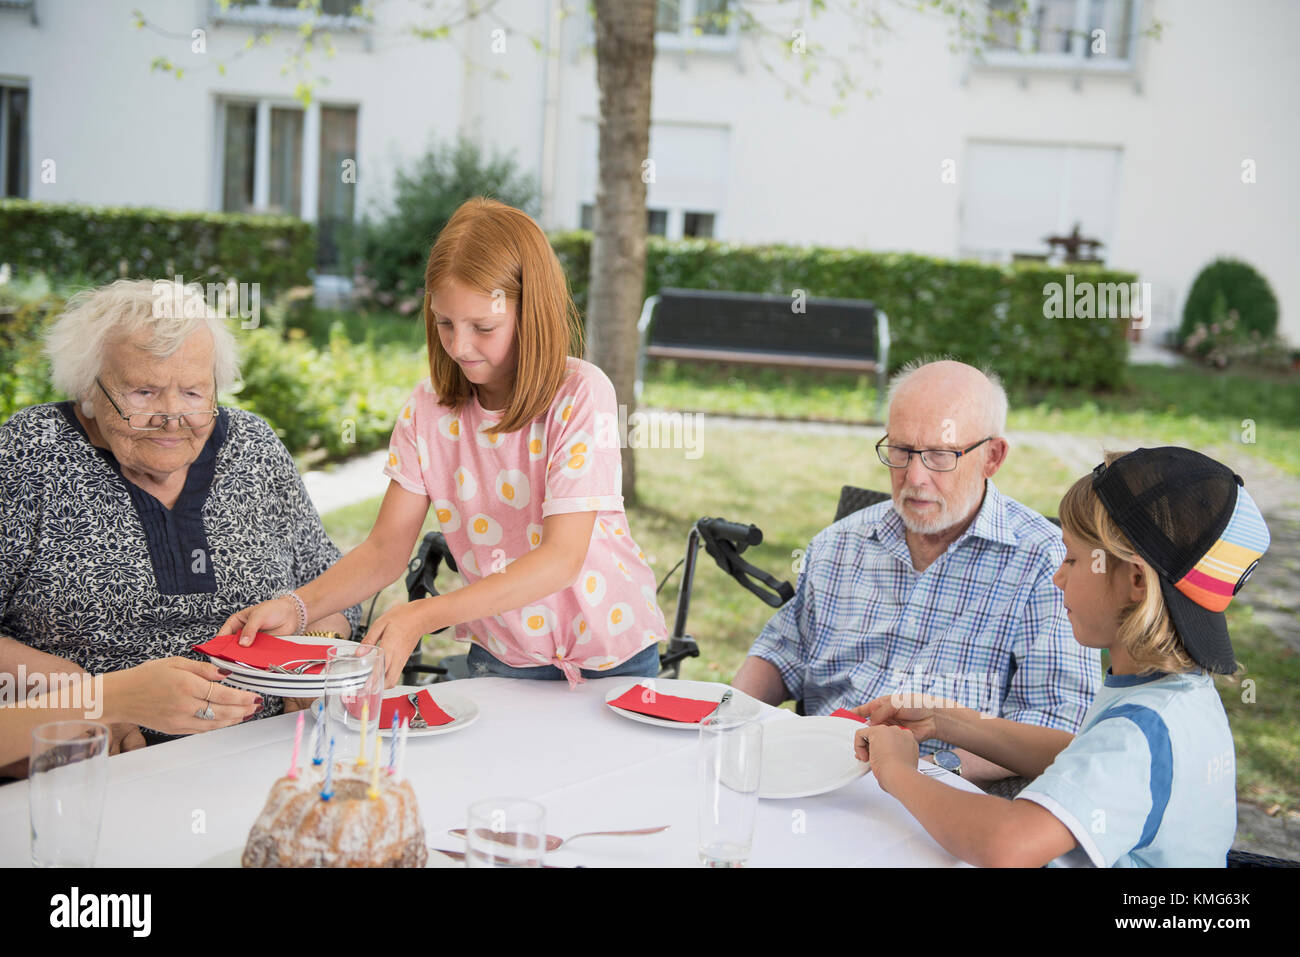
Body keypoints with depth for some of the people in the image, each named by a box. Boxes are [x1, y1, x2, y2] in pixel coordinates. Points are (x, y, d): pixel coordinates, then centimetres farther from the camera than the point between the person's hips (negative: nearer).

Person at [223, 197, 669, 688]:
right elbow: (386, 548, 0)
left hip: (609, 656, -3)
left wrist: (423, 616, -31)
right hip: (498, 657, 3)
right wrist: (296, 606, -18)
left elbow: (561, 559, -22)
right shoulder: (429, 408, -2)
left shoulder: (582, 395, -16)